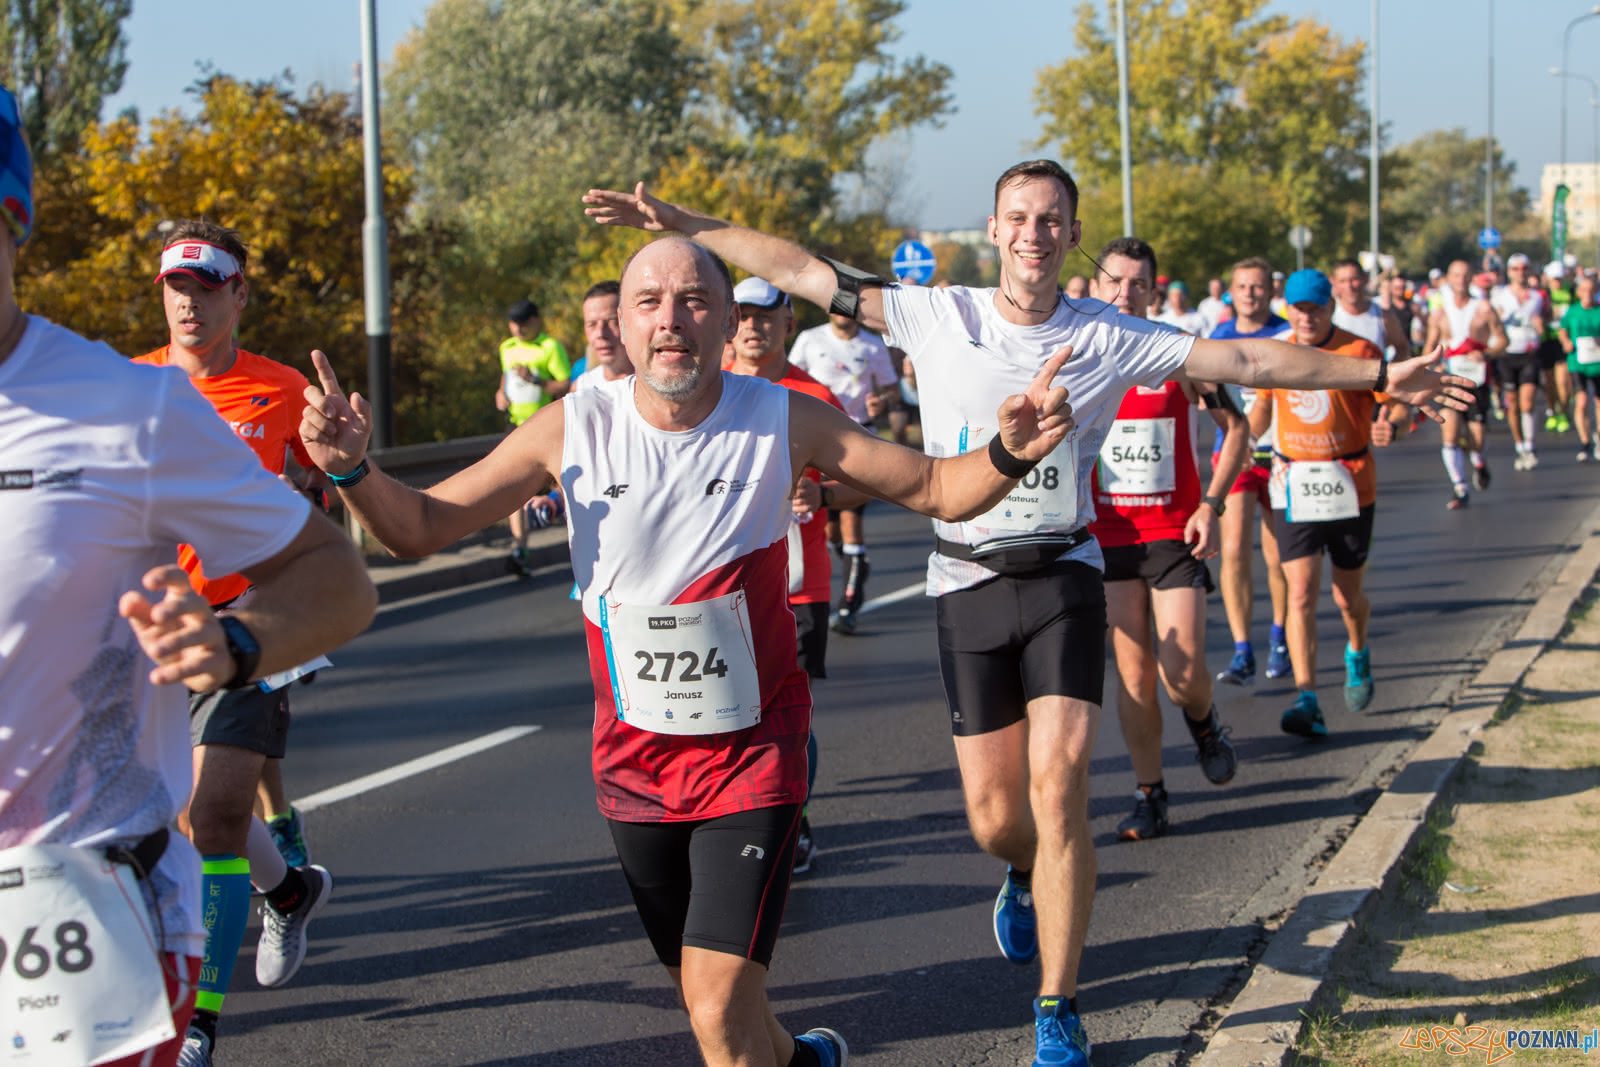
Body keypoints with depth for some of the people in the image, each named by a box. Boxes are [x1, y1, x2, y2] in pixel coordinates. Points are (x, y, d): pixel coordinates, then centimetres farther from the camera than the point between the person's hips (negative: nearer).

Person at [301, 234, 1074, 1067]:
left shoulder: (784, 421, -12)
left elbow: (938, 489, -5)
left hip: (752, 755, -3)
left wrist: (1009, 455, -25)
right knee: (705, 996, 19)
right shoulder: (574, 428, -10)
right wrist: (353, 469, -25)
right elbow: (419, 529, -6)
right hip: (634, 761, 3)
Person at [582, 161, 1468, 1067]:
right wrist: (679, 223, -1)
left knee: (1058, 790, -14)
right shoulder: (938, 318, 0)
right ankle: (1025, 877, 42)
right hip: (968, 585, 1)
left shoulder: (1107, 339, -1)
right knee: (996, 819, 3)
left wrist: (1380, 375, -2)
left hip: (1064, 580, -1)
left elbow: (1244, 360, 0)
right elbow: (801, 272, 1)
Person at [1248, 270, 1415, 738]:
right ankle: (1307, 702, -16)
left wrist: (1391, 426, -27)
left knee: (1347, 597, 11)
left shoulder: (1359, 352, -8)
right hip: (1295, 488, 2)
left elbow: (1399, 404, -7)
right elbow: (1263, 405, 20)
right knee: (1300, 595, -11)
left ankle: (1358, 653, 45)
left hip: (1350, 487, -2)